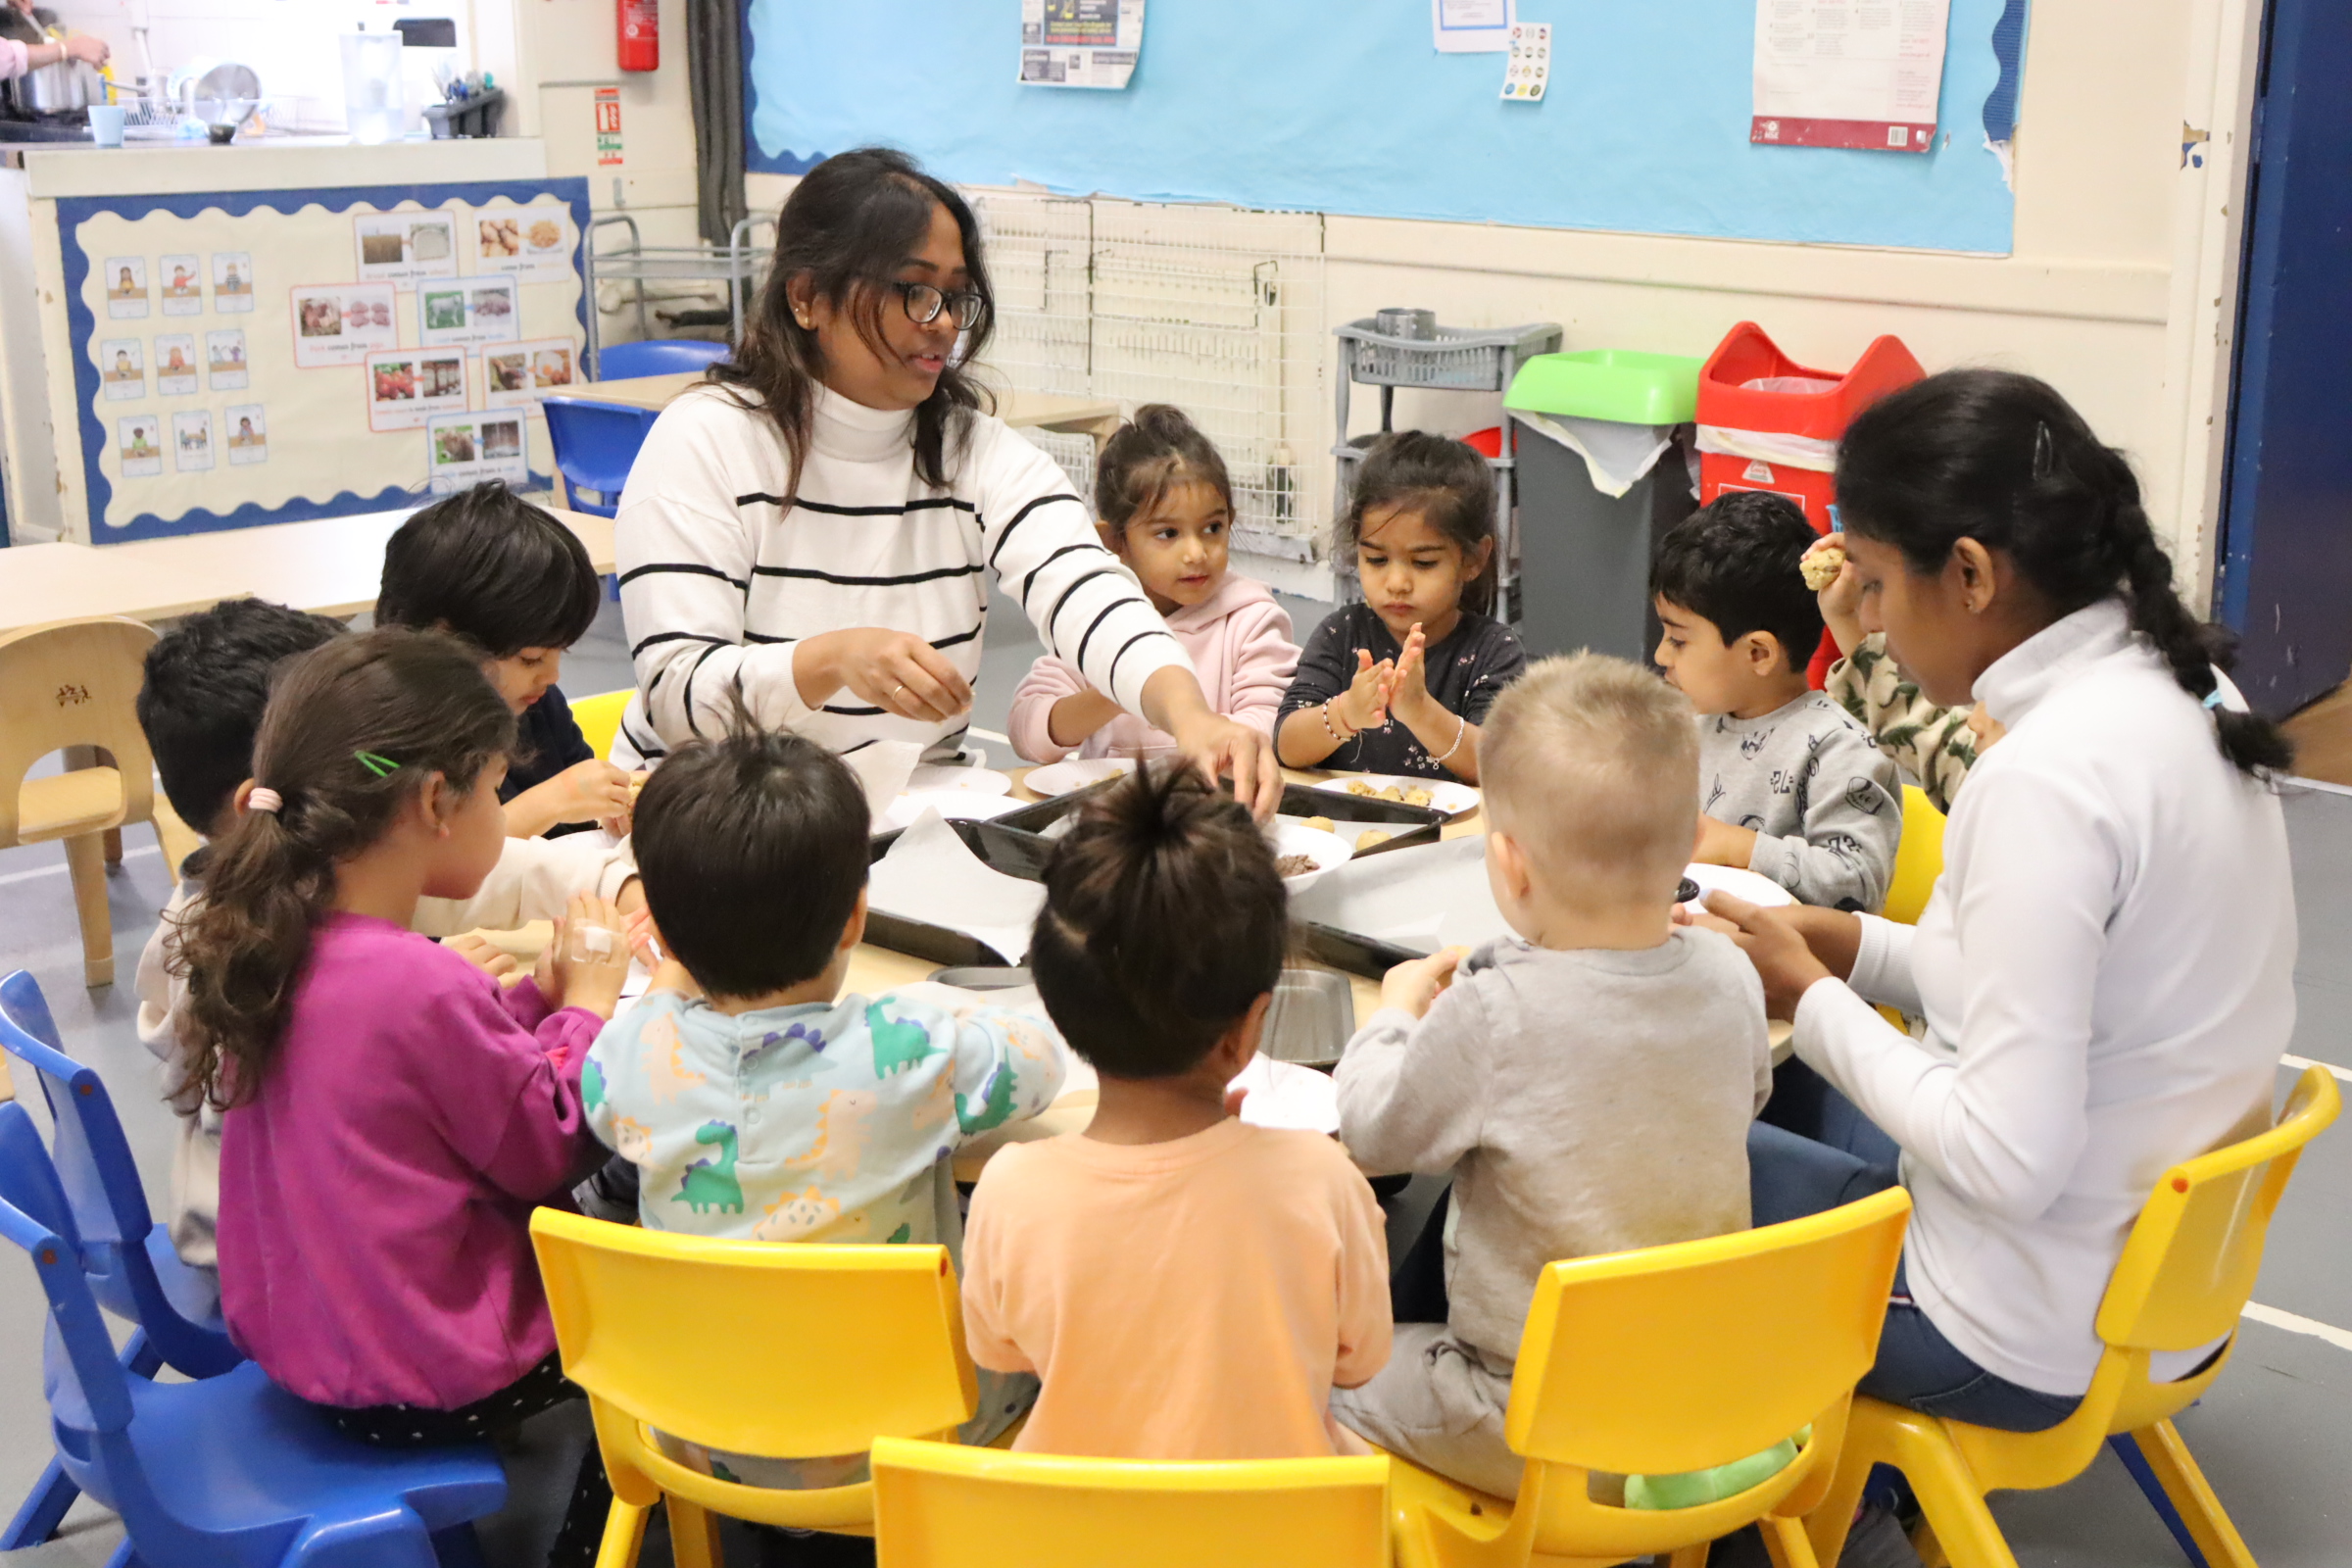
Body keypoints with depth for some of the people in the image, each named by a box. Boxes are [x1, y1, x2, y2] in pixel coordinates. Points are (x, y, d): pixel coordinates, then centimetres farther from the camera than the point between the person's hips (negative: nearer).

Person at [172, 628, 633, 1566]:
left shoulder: (264, 944, -6)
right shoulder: (420, 986, -31)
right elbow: (546, 1153, -17)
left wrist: (540, 995, -1)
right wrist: (589, 1004, -5)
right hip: (417, 1388, -8)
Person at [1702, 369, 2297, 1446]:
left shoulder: (2045, 778, -28)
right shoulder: (2182, 691, 0)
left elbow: (2008, 1163, -27)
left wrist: (1812, 999, -14)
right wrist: (1859, 951, 4)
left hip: (2032, 1344, -9)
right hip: (2170, 1279, 9)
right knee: (1806, 1092, 28)